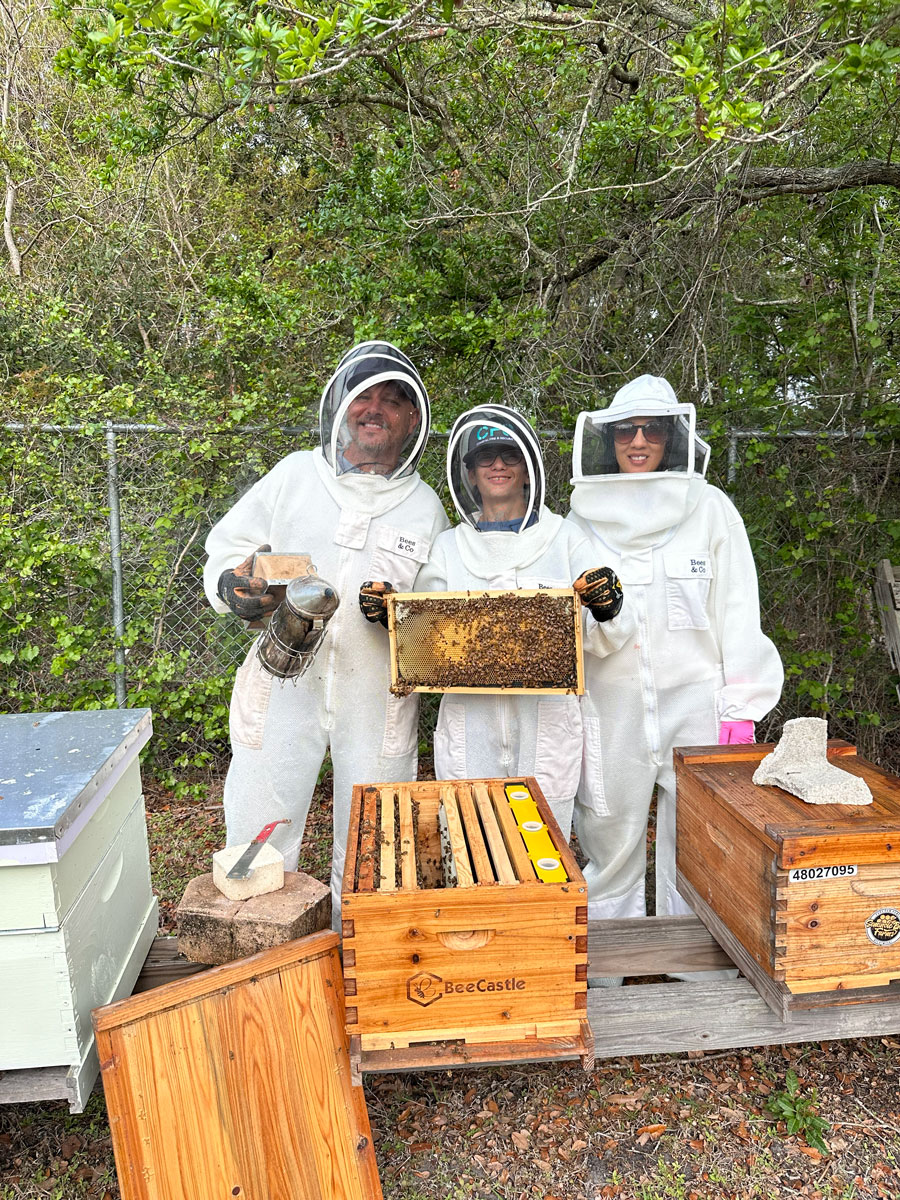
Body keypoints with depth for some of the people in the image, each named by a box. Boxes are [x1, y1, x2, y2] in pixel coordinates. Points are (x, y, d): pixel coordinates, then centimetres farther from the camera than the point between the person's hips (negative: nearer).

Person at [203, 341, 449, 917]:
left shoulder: (425, 506, 4)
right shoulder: (295, 474, 2)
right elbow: (227, 548, 7)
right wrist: (233, 586, -15)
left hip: (377, 699, 1)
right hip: (285, 684, 0)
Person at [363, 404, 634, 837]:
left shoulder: (565, 539, 4)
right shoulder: (448, 547, 9)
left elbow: (602, 642, 3)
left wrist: (607, 609, -17)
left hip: (546, 731, -1)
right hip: (469, 732, 1)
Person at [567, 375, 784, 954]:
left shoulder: (710, 509, 2)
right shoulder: (585, 516, 7)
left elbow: (739, 614, 1)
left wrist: (741, 709, -4)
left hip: (694, 702, -1)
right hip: (609, 705, 2)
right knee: (610, 837, 11)